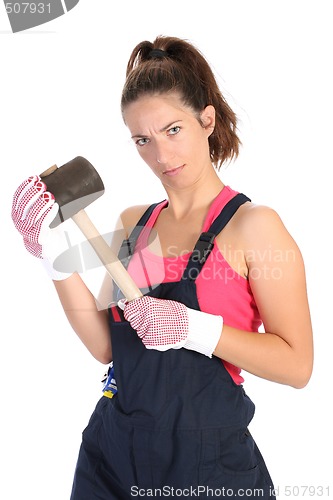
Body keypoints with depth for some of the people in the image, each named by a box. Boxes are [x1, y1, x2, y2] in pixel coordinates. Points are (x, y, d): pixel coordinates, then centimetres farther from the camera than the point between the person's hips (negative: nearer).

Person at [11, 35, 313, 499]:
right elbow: (106, 346, 1)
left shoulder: (252, 225, -12)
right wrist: (56, 258, -7)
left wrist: (196, 328, -23)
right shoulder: (133, 223, 5)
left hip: (207, 461, -4)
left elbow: (297, 365, -14)